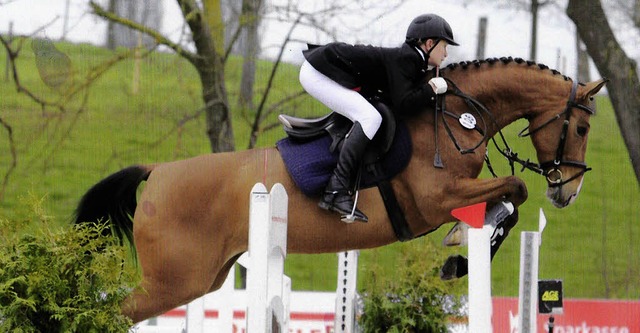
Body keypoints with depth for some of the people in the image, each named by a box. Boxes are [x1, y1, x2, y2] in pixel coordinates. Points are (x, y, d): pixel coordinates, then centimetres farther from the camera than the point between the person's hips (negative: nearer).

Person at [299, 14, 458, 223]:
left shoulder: (411, 60, 11)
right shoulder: (404, 59, -17)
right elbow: (403, 105, -26)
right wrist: (432, 88, -13)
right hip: (317, 73, -10)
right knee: (370, 117, -22)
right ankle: (338, 191, -30)